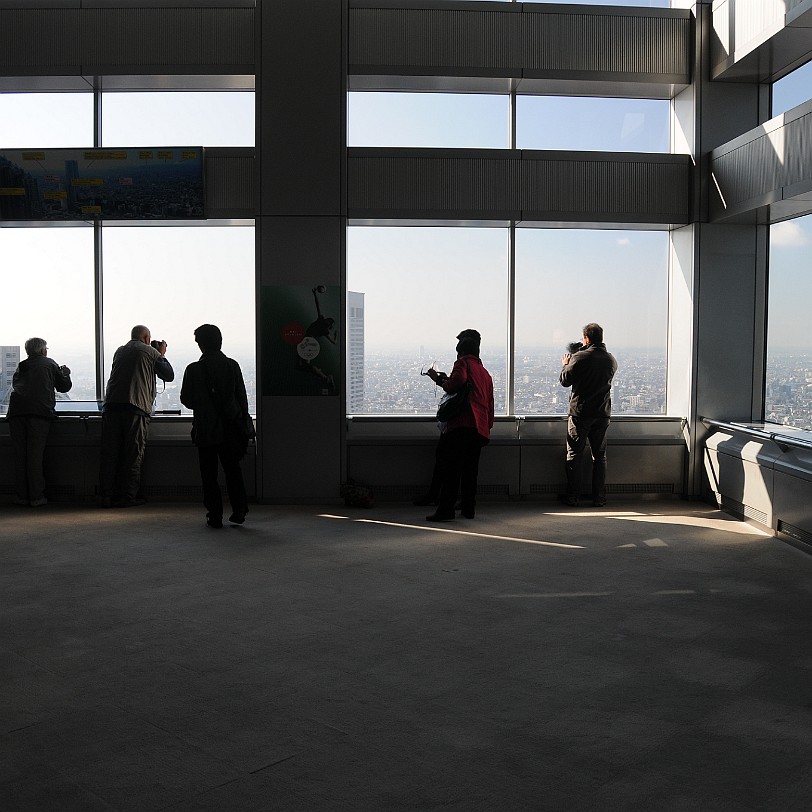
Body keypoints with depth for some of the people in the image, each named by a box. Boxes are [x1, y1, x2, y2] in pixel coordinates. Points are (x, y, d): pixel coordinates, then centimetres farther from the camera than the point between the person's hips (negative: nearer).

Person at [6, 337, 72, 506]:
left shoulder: (21, 366, 23)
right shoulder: (50, 364, 13)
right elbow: (65, 386, 17)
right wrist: (65, 374, 38)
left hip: (16, 410, 3)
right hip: (40, 411, -3)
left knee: (19, 455, 5)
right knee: (35, 454, -4)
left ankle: (22, 496, 7)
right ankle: (36, 497, -3)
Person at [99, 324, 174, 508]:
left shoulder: (119, 352, 20)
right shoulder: (151, 352, 5)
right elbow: (169, 375, 11)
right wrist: (162, 355, 25)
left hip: (111, 406, 4)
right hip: (136, 408, -4)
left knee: (109, 453, 6)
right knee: (133, 455, 3)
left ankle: (106, 496, 8)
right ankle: (127, 496, 5)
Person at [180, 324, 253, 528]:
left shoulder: (194, 369, -10)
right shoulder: (232, 366, -2)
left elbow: (186, 399, -3)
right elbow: (242, 397, 1)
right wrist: (243, 422, 10)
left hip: (206, 429, -2)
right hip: (231, 427, 2)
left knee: (209, 473, 6)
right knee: (233, 468, 15)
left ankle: (215, 516, 7)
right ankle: (239, 510, 14)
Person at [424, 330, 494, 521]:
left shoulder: (463, 363, 6)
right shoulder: (486, 373, 27)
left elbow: (458, 381, -16)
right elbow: (490, 404, 25)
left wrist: (440, 379, 1)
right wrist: (488, 425, 27)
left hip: (463, 423, -7)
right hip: (481, 428, 7)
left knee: (451, 466, -10)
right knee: (470, 468, 13)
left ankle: (446, 509, -15)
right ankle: (469, 508, 14)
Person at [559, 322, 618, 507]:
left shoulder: (580, 357, -12)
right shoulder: (611, 360, 5)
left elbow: (565, 380, -6)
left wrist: (566, 364, 14)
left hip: (580, 412, -4)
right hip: (603, 413, 4)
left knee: (574, 455, 4)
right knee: (600, 456, 11)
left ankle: (572, 497, 6)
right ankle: (599, 498, 11)